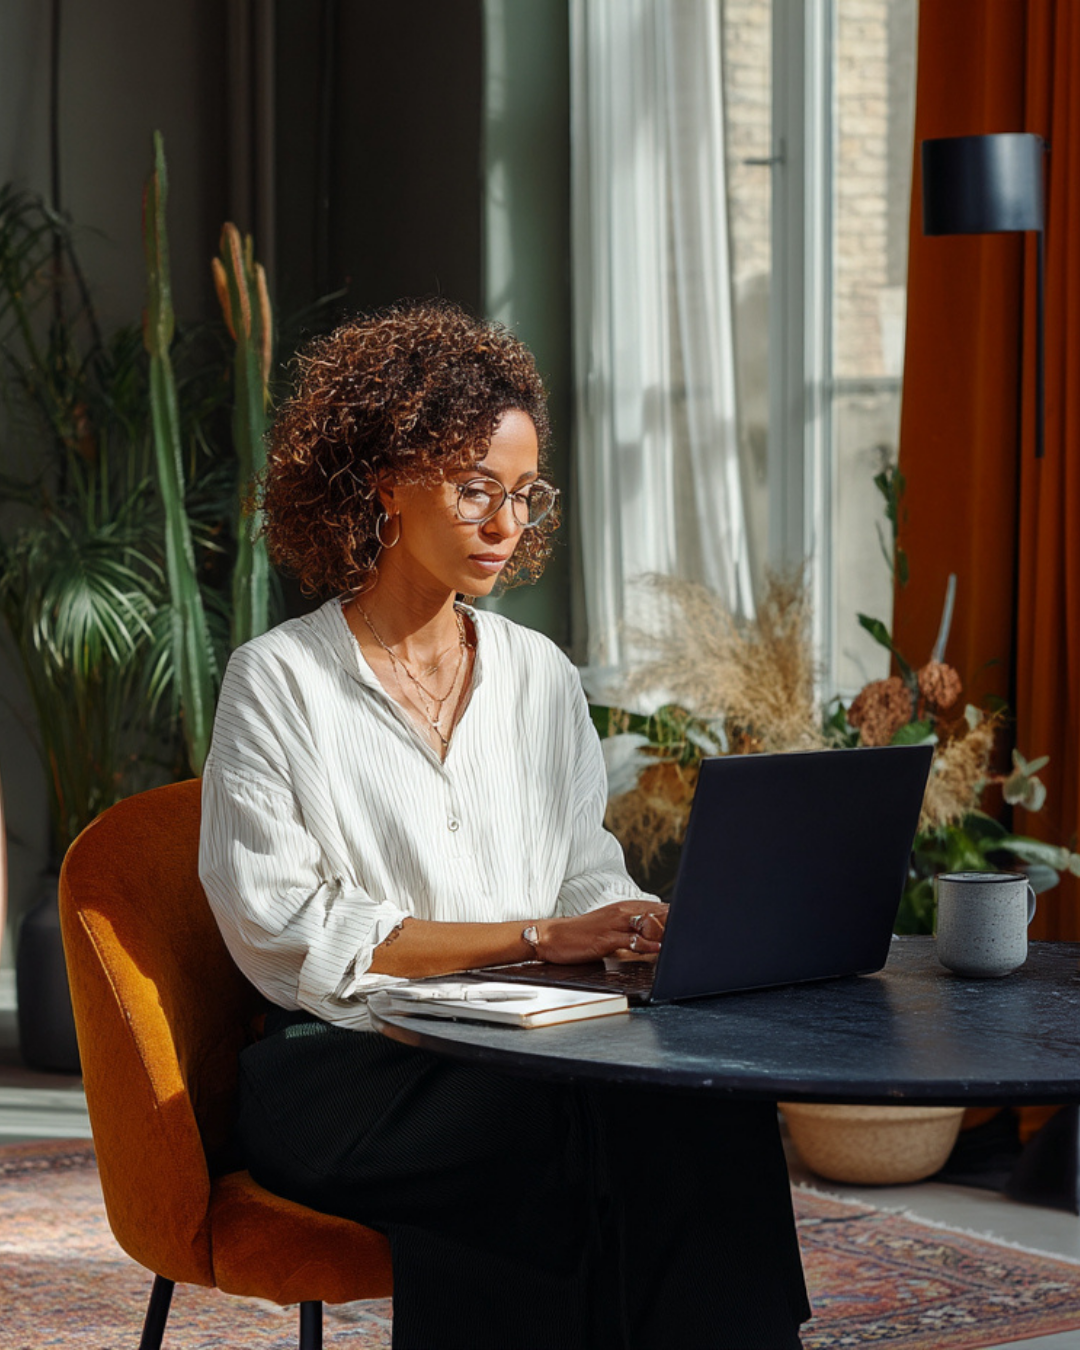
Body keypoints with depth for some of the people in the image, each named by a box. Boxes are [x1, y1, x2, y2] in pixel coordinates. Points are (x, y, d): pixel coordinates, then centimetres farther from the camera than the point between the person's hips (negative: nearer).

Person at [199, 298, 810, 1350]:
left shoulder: (538, 674, 17)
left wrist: (649, 928, -9)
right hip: (345, 1072, -4)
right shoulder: (278, 681, 0)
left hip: (524, 1059, 5)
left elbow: (587, 875, 16)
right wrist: (535, 936, -14)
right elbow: (290, 931, -9)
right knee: (612, 1136, -34)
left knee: (715, 1107, -29)